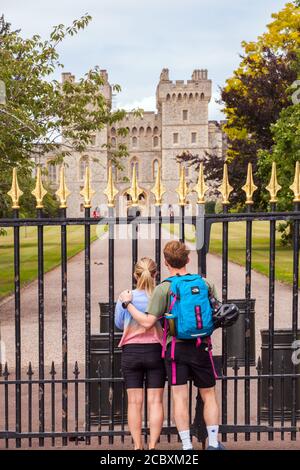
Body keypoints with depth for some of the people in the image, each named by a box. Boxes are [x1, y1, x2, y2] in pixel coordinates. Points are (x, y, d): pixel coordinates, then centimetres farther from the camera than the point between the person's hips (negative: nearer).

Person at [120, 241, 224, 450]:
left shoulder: (163, 288, -8)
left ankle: (187, 445, 8)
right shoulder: (205, 284, 1)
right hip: (201, 347, 2)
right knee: (209, 396, 15)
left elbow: (148, 322, -10)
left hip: (175, 346, -2)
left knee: (180, 398, 4)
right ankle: (214, 443, 20)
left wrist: (128, 303, 1)